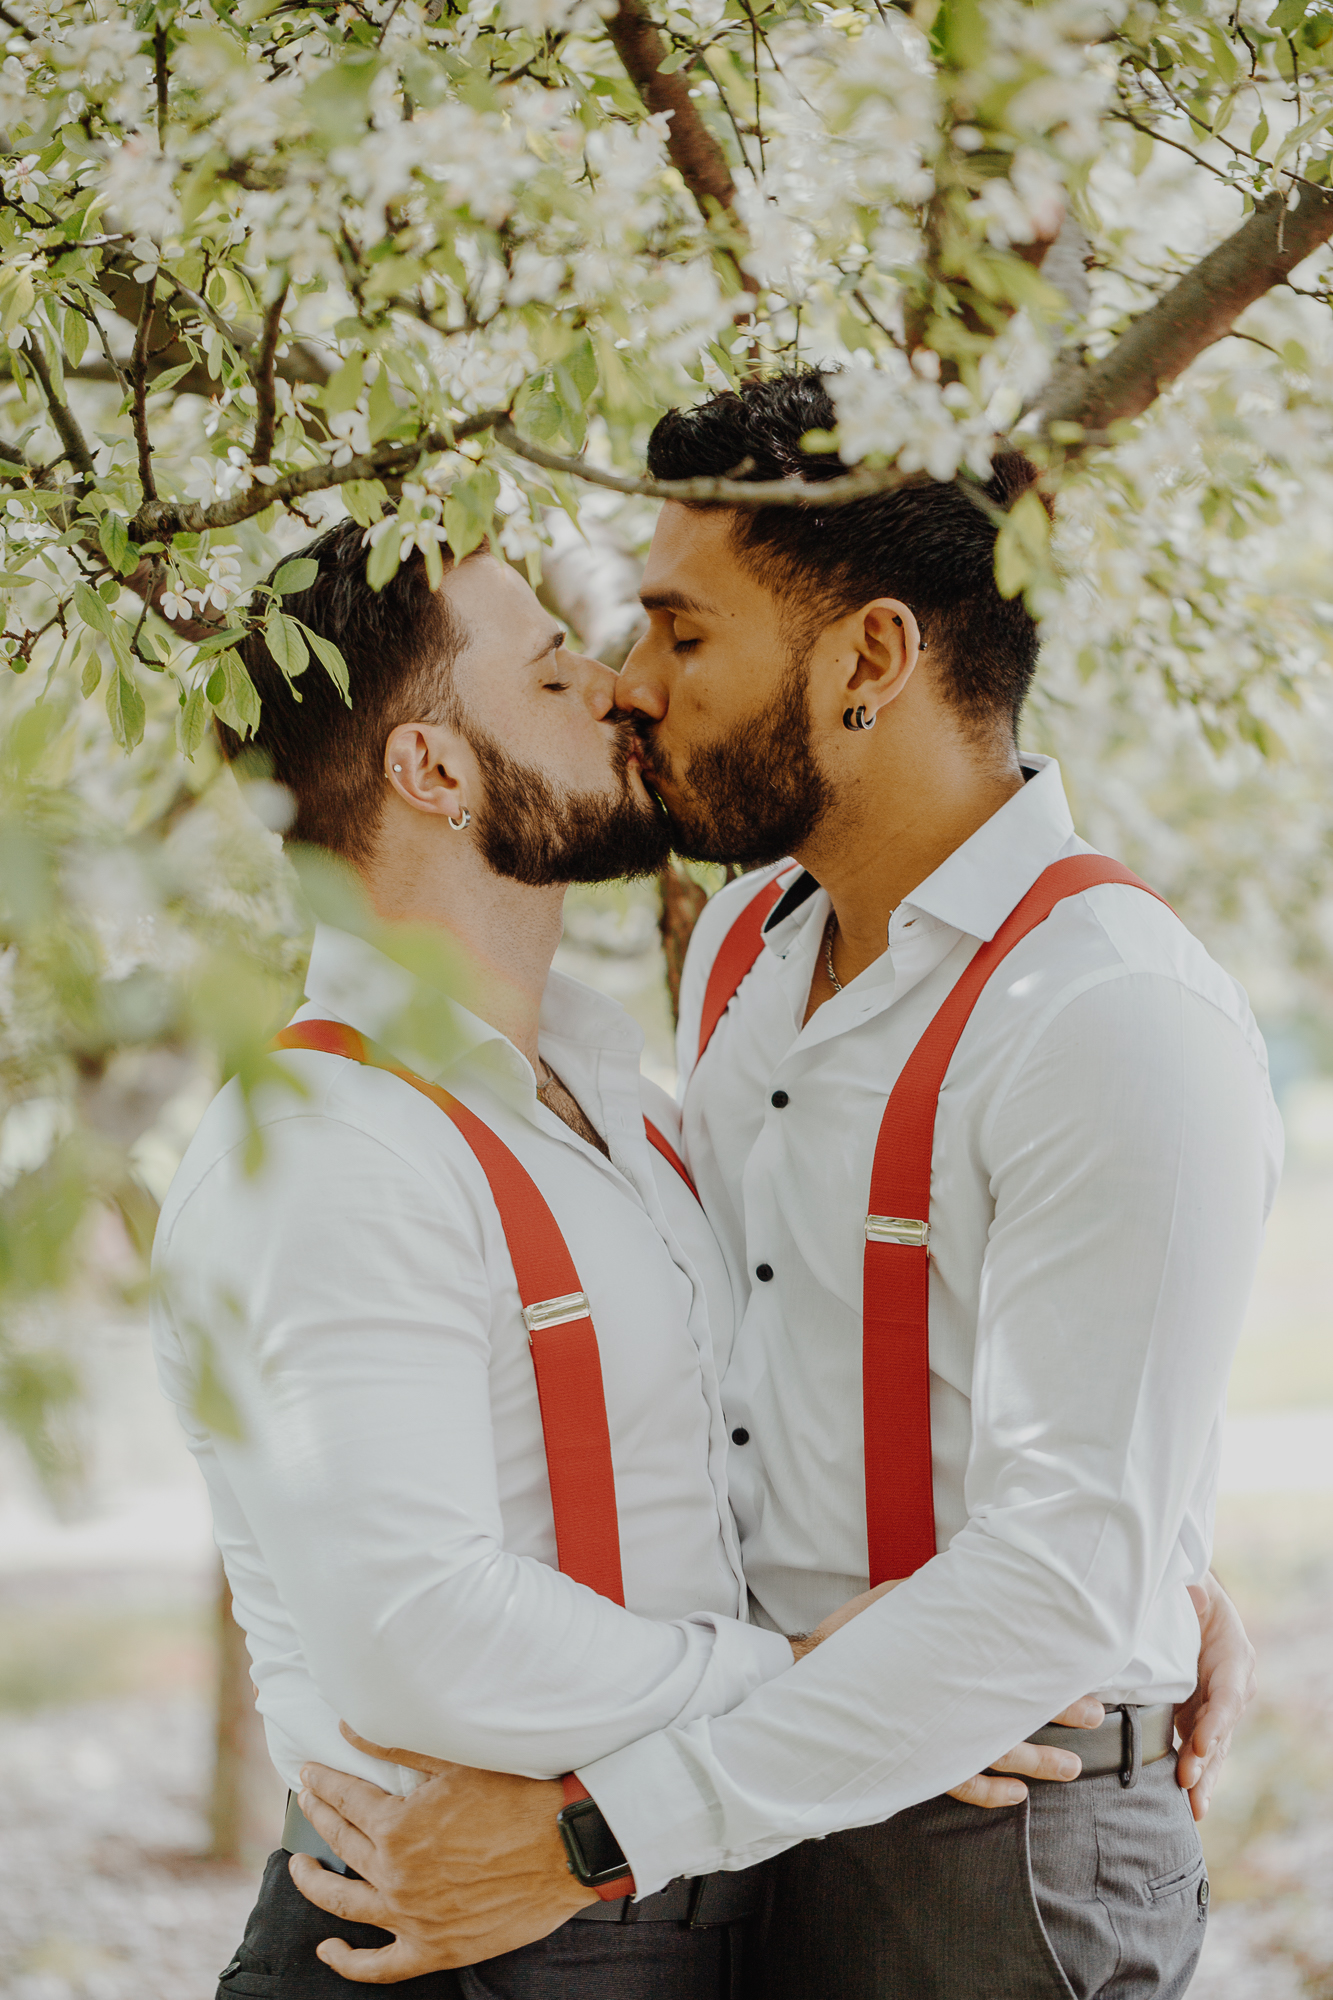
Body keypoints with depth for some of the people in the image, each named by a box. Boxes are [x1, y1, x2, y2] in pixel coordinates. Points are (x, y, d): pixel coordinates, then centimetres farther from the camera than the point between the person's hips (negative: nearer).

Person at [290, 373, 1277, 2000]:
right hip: (755, 1799, 7)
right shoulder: (745, 943, 6)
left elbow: (1068, 1573, -25)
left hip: (990, 1855, -7)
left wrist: (600, 1831, -27)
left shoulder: (1124, 1026, -20)